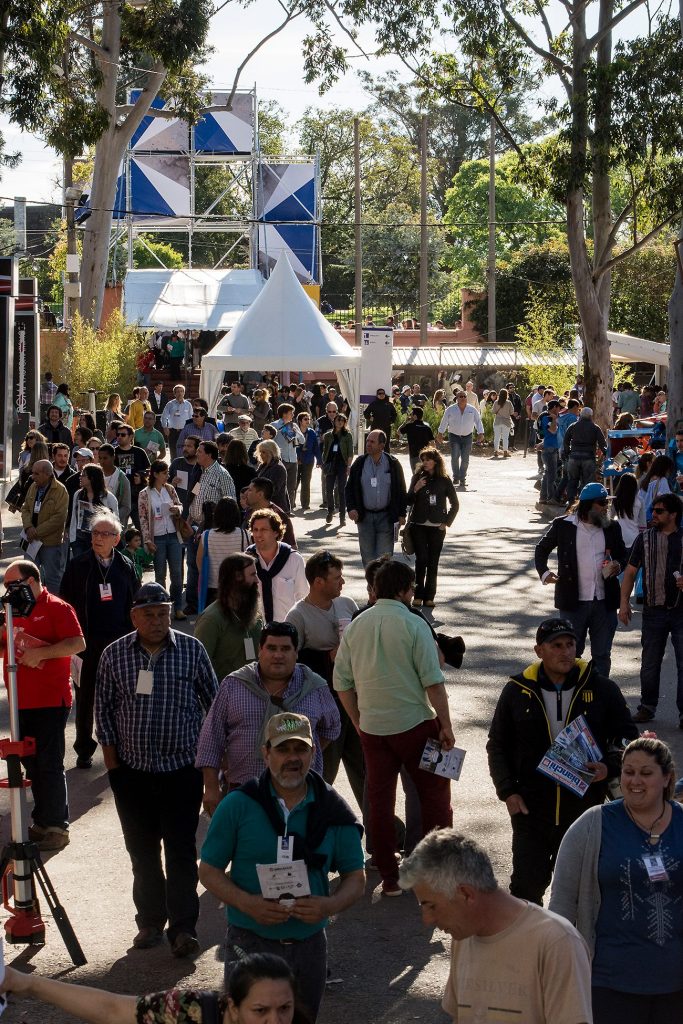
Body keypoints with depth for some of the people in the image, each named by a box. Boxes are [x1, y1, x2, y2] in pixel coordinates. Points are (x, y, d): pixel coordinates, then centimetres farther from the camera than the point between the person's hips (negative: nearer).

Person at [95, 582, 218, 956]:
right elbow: (103, 707, 8)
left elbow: (212, 701, 6)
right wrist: (110, 755, 3)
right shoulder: (114, 654, 1)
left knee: (181, 850, -3)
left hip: (181, 768, -2)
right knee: (142, 850, 10)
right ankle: (150, 921, 22)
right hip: (132, 771, 2)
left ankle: (183, 928, 2)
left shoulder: (192, 650, -2)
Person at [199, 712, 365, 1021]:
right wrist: (247, 903, -19)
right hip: (250, 944, -3)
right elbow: (209, 870, -1)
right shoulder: (237, 806, -6)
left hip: (309, 945, 3)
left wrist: (330, 905, -17)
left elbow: (355, 878, 5)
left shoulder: (333, 812, 0)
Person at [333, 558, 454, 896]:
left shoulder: (355, 626, 4)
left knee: (379, 801, 10)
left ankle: (389, 878, 14)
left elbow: (342, 682, 7)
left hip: (372, 728, 4)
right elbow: (433, 681, -12)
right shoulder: (413, 625, -10)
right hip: (414, 724, -4)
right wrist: (445, 726, -5)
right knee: (434, 792, 11)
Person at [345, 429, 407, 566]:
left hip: (386, 517, -2)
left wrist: (401, 514, -2)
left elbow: (401, 490, 2)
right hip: (365, 516, 2)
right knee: (368, 556, 8)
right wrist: (351, 508, -7)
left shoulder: (393, 464, -3)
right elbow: (350, 487, 8)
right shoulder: (359, 463, 2)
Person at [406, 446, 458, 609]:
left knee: (433, 562, 1)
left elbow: (455, 504, 9)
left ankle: (429, 597, 7)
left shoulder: (444, 480, 2)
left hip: (437, 527, 0)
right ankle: (418, 595, -2)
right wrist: (415, 489, -11)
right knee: (421, 559, -9)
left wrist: (447, 523, 2)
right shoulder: (417, 478, 5)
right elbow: (409, 502, 7)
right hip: (419, 526, 0)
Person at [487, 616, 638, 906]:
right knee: (526, 885, 1)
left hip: (584, 807, 0)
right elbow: (497, 745, 8)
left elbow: (628, 737, 6)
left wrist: (610, 768, -14)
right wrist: (507, 791, -3)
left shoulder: (602, 689, -2)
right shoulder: (518, 691, 0)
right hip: (531, 808, 0)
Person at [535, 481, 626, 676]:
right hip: (573, 601, -3)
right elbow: (542, 549, 10)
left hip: (604, 602, 3)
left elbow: (622, 556, 16)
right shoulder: (563, 525, -3)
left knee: (602, 655, 10)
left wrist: (618, 566, -6)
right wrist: (544, 572, -5)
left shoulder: (612, 527, 5)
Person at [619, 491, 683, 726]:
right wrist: (624, 602, 3)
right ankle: (647, 706, 26)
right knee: (650, 663, 11)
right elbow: (630, 571, 9)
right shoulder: (645, 539, 5)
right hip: (654, 610, 2)